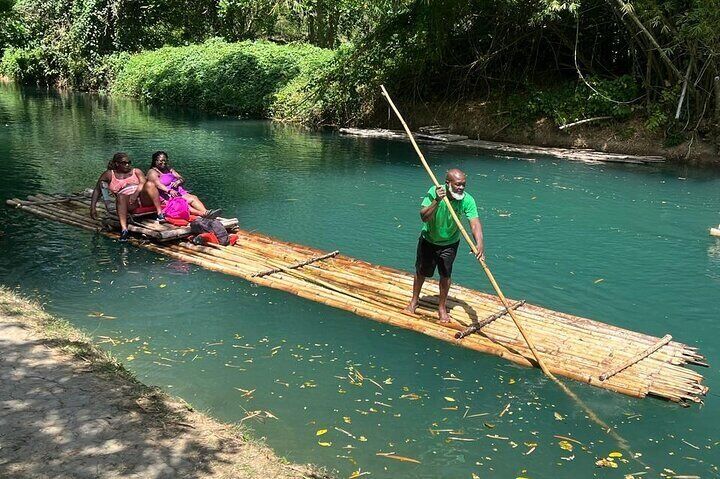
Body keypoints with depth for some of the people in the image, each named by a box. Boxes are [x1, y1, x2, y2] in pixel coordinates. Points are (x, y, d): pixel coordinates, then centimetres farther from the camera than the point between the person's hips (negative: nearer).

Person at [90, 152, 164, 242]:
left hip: (144, 200, 1)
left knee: (150, 184, -28)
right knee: (121, 196, -35)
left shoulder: (136, 171, 20)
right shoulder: (110, 174, 17)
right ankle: (124, 229, -46)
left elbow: (143, 183, 0)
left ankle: (160, 213, -36)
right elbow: (97, 190, 14)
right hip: (130, 204, -1)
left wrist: (136, 193, -21)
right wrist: (93, 208, 0)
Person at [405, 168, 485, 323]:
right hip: (428, 239, 0)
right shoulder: (434, 192, -26)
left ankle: (442, 307, 25)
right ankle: (414, 300, 38)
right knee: (421, 272, 14)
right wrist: (437, 201, -48)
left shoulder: (467, 200, -25)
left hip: (449, 243, 0)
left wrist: (479, 243, -52)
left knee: (445, 275, 3)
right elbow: (424, 217, -33)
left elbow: (475, 223, -35)